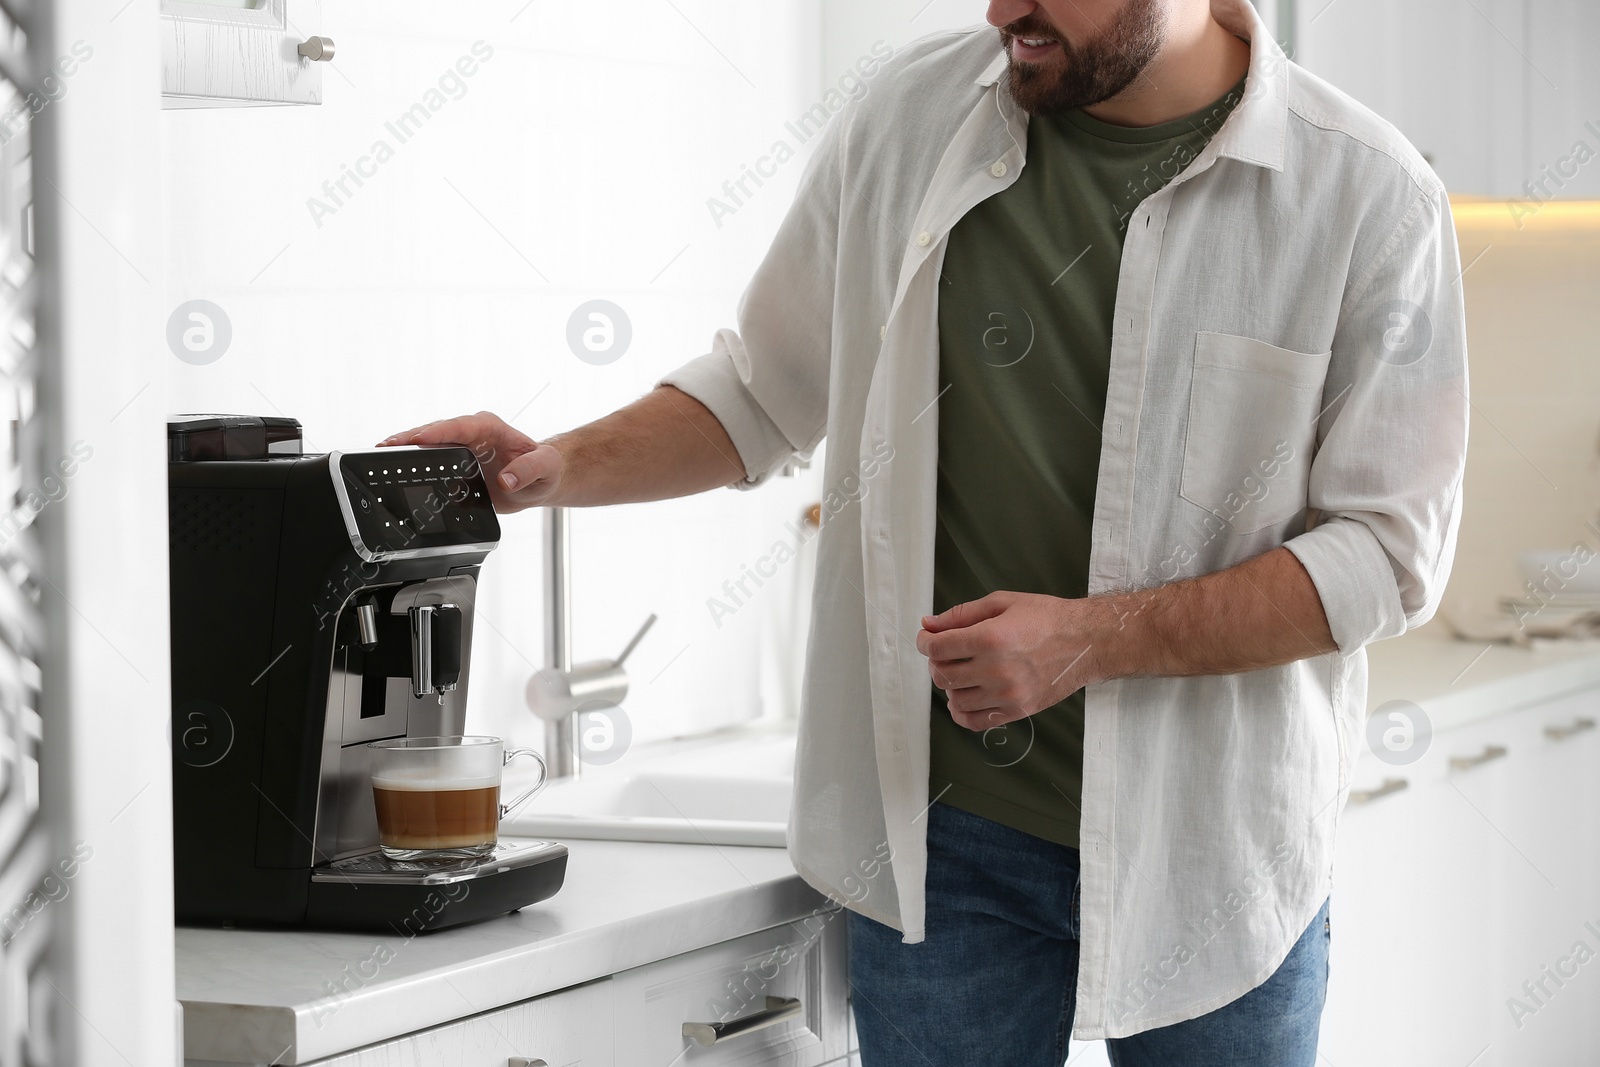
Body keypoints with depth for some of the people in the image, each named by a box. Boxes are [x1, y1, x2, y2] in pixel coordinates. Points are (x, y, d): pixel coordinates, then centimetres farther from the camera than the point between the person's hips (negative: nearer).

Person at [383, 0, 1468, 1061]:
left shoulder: (1370, 196, -9)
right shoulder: (914, 116, 1)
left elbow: (1388, 547, -10)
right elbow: (764, 392, 12)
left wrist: (1092, 639, -19)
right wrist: (561, 470, -4)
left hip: (1212, 848, -1)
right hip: (942, 829, 2)